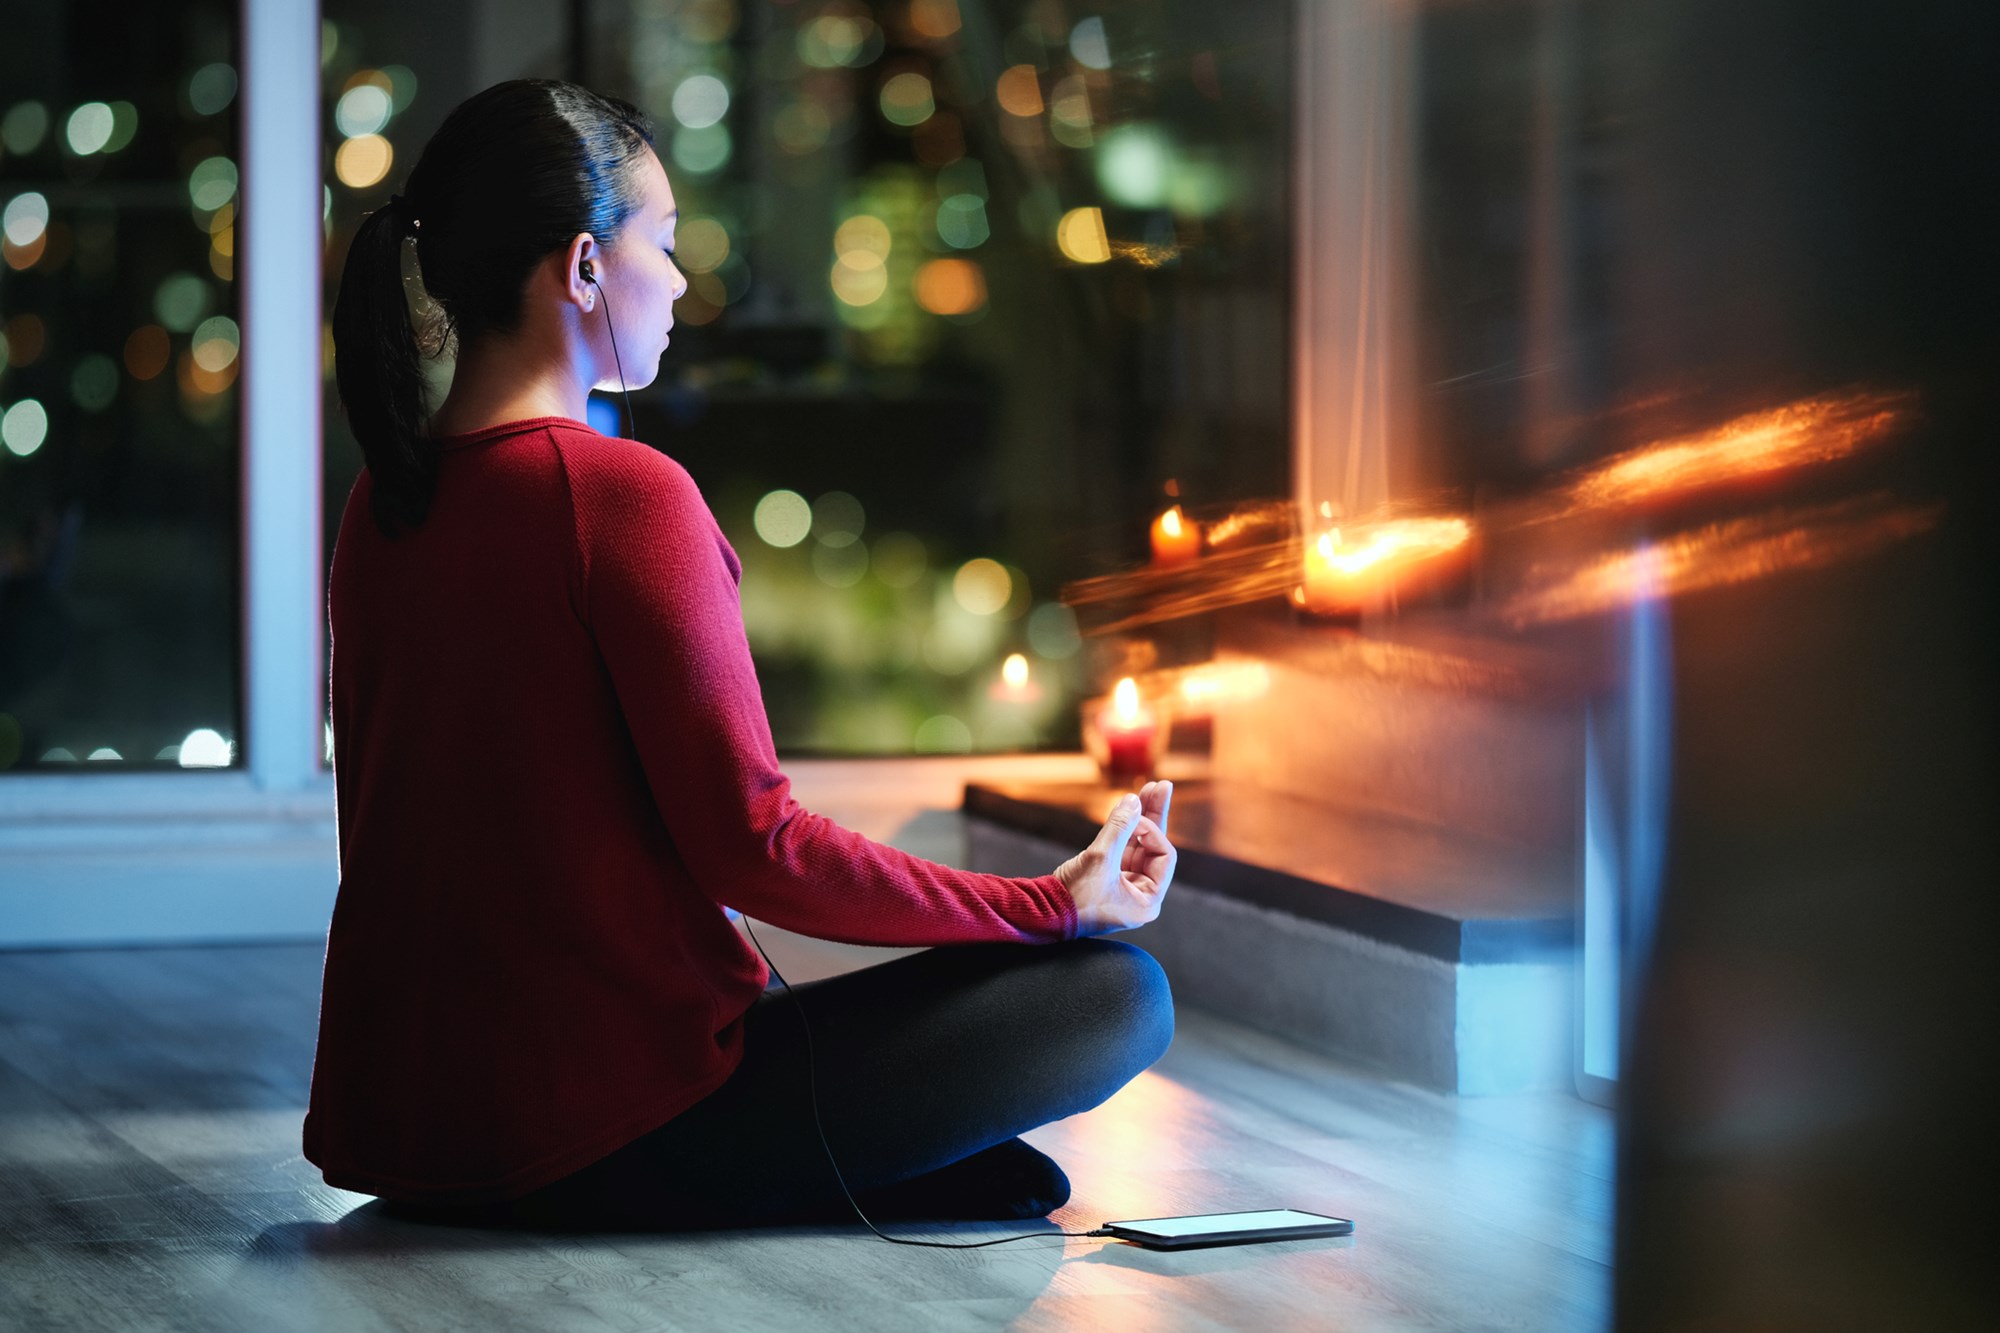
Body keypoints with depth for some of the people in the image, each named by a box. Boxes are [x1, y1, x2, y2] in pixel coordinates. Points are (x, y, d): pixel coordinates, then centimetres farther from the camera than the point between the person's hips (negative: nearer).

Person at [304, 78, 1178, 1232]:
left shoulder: (383, 504, 8)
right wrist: (1052, 904, -5)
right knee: (1115, 991, -3)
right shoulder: (624, 491, -15)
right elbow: (752, 847, -16)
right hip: (602, 1127, -8)